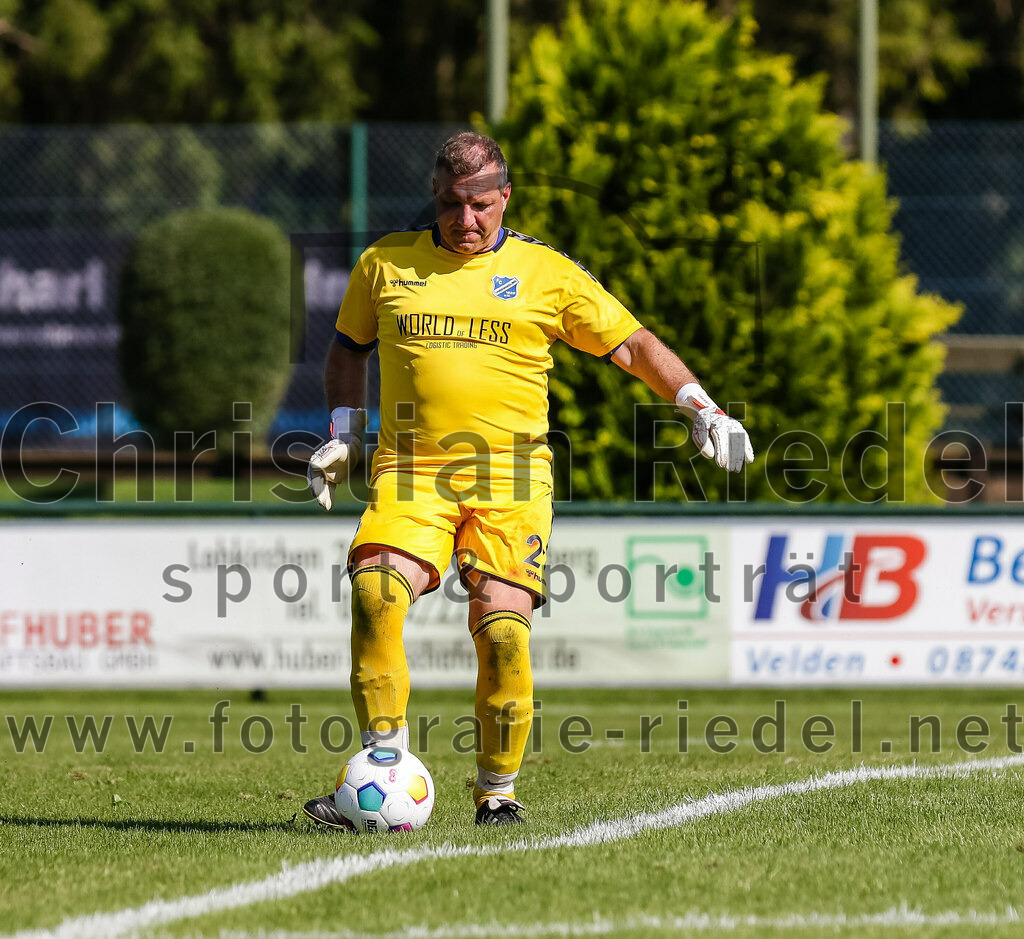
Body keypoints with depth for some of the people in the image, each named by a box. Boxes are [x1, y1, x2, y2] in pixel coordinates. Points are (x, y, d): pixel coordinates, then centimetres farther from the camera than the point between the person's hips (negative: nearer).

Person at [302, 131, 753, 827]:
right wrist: (344, 433, 16)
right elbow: (350, 347, 28)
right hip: (411, 472, 1)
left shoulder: (546, 273, 7)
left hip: (509, 480, -1)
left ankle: (498, 791, 3)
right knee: (376, 596, -23)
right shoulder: (386, 263, 12)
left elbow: (631, 344, 11)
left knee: (503, 626, -15)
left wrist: (700, 405, 0)